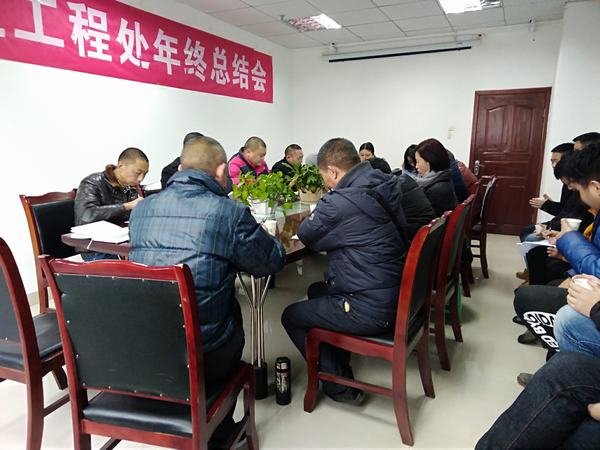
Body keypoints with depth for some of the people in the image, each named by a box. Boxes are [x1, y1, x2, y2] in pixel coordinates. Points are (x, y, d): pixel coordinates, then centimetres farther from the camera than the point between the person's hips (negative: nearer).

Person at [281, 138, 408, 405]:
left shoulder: (340, 202, -25)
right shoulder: (387, 185, 2)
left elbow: (306, 235, -7)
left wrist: (317, 214, 9)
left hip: (372, 311, -9)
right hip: (398, 295, 9)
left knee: (291, 317, 8)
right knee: (317, 291, 27)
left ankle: (341, 387, 17)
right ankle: (340, 360, 37)